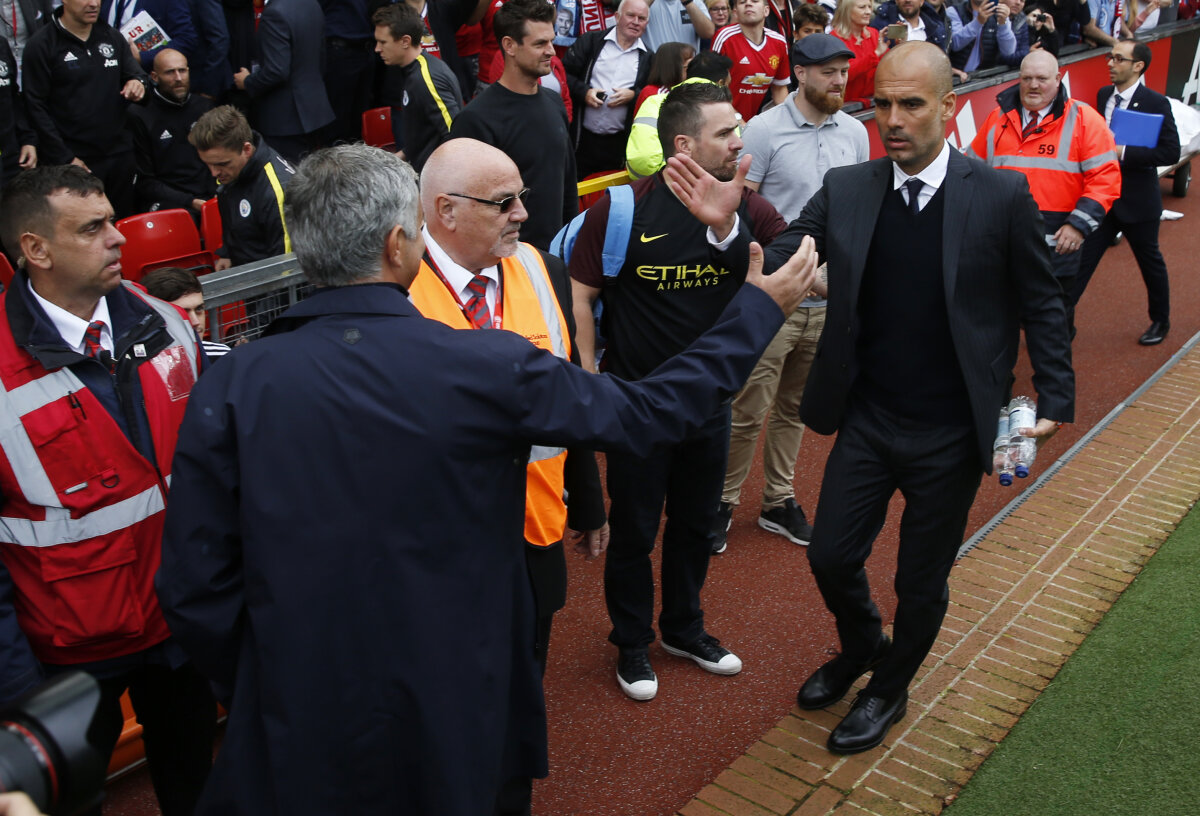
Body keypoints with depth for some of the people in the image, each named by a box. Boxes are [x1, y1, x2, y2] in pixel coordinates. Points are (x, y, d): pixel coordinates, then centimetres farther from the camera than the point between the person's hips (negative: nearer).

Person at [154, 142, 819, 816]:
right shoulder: (487, 368, -19)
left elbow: (194, 588, -10)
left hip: (297, 735, 1)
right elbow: (651, 411, -7)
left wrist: (255, 691, 9)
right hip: (452, 722, -1)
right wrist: (760, 307, 6)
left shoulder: (230, 389, -14)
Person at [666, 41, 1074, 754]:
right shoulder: (845, 190, -4)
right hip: (866, 420, 2)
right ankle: (862, 648, 45)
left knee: (922, 579, 14)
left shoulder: (1001, 195, -11)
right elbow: (776, 267, -9)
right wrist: (727, 229, -27)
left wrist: (1055, 399, -7)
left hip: (951, 434, -2)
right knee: (832, 556, 11)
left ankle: (890, 687, 43)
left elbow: (1042, 305, -3)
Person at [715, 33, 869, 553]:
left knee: (794, 410, 16)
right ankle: (723, 502, 17)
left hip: (829, 297, 5)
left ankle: (778, 501, 29)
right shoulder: (764, 130, -9)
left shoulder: (855, 132, 7)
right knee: (749, 410, 0)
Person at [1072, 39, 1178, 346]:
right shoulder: (1103, 96, 3)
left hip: (1137, 200, -4)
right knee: (1082, 258, 1)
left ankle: (1161, 321, 34)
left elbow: (1170, 152, -19)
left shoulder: (1156, 103, -14)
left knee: (1150, 262, 14)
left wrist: (1123, 153, -26)